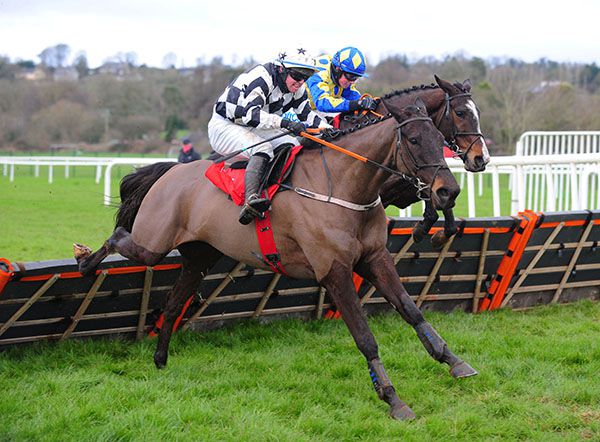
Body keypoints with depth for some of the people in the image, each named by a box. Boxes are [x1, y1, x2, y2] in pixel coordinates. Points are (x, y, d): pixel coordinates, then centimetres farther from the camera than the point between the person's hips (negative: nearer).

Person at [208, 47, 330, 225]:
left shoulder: (296, 88, 1)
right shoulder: (262, 78, -27)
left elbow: (306, 113, 7)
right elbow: (249, 113, -38)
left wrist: (328, 129, -12)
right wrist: (284, 123, -48)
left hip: (252, 130, 9)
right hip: (224, 126, -9)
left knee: (291, 144, -9)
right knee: (263, 149, -34)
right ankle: (251, 200, -51)